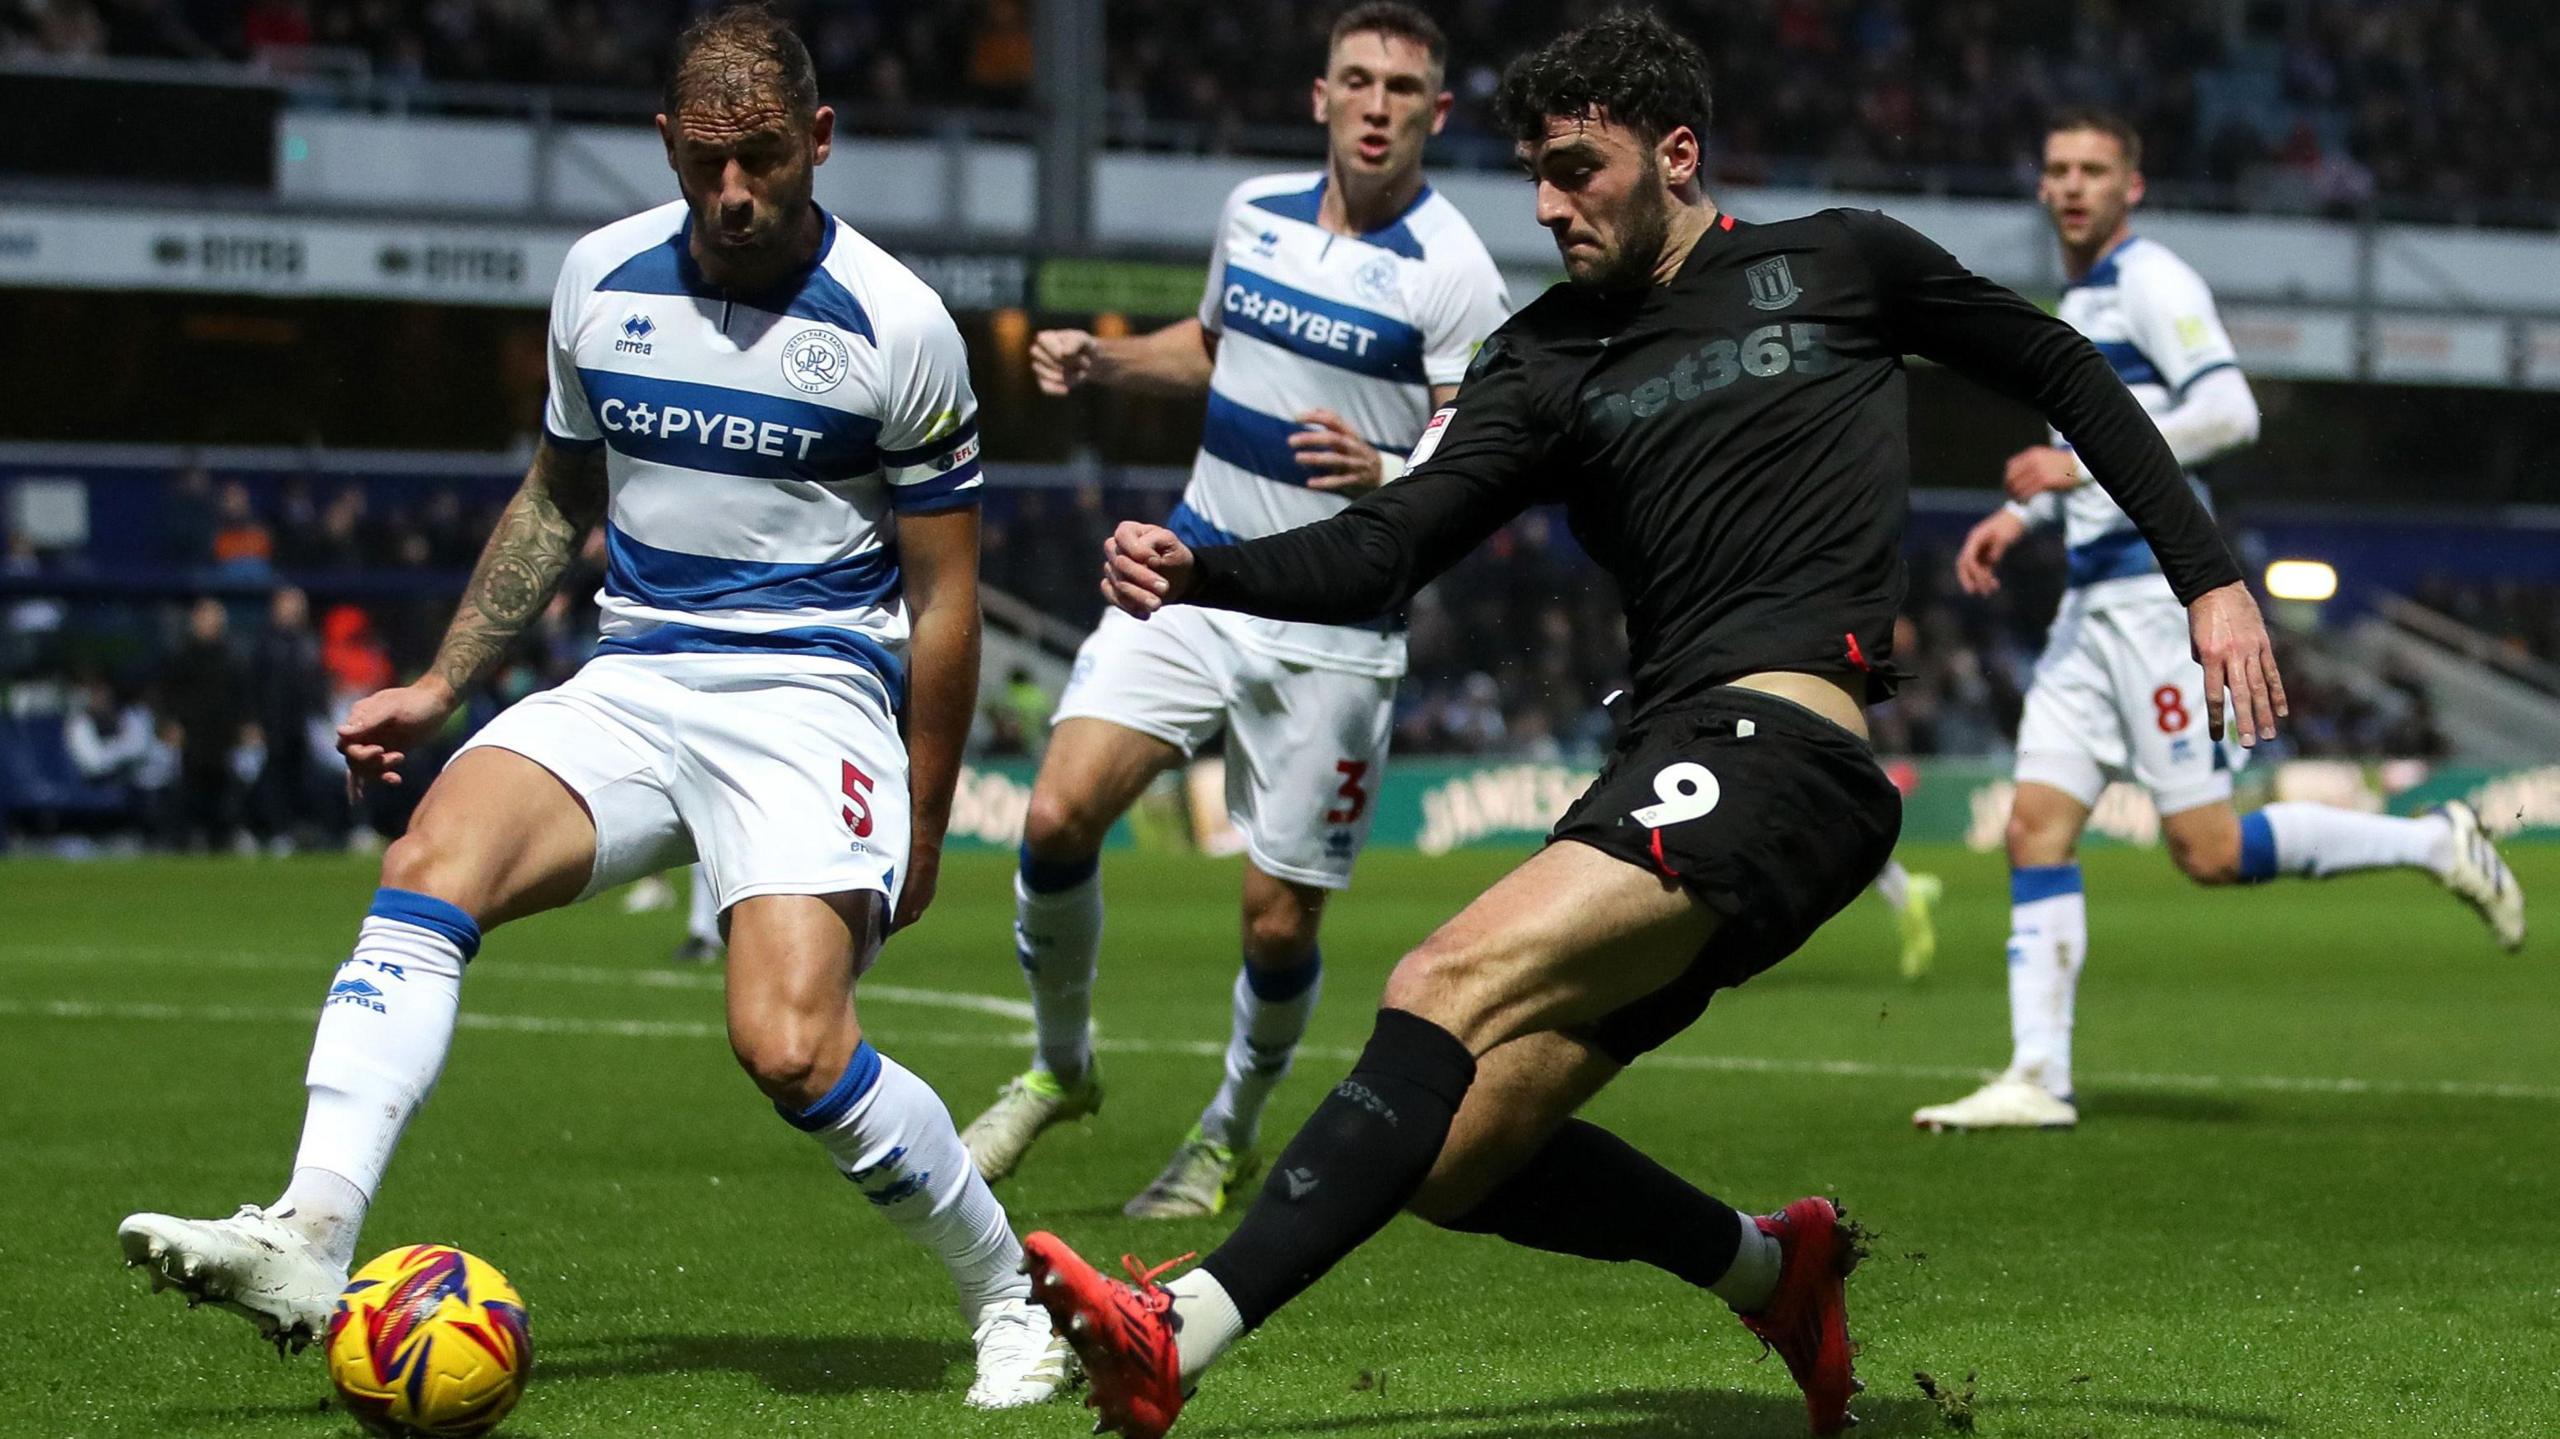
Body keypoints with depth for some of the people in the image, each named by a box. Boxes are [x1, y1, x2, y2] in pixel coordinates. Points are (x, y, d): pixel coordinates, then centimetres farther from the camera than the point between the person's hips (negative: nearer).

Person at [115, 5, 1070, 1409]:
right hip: (633, 682, 5)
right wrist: (441, 683, 16)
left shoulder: (895, 325, -7)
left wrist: (920, 829, 1)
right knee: (428, 869, -24)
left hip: (812, 698, -4)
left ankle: (1009, 1300, 0)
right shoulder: (601, 278, 5)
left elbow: (942, 595, 0)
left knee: (790, 1045, -23)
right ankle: (308, 1241, -34)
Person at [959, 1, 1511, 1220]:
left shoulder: (1450, 274, -11)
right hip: (1193, 580, 4)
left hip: (1332, 632, -4)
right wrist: (1100, 361, 10)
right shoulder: (1252, 213, 6)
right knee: (1058, 812, -13)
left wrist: (1380, 474, -35)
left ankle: (1230, 1135, 28)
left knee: (1279, 919, 0)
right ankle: (1060, 1066, 11)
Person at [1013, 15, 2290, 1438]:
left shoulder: (1840, 264, 11)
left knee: (1459, 984, -26)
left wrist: (2213, 577, 17)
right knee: (1456, 1159, -3)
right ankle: (1776, 1267, 20)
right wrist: (1197, 571, -12)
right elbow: (1389, 549, 7)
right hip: (1669, 766, 6)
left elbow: (2064, 373, 23)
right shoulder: (1548, 359, 18)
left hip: (1785, 736, -6)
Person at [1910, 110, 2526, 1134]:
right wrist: (2023, 513, 19)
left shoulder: (2149, 281, -9)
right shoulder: (2079, 299, 20)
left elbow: (2228, 410, -22)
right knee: (2036, 827, -1)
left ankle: (2436, 844, 5)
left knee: (2206, 850, -10)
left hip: (2159, 586, -9)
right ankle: (2038, 1079, -3)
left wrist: (2083, 465, -23)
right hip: (2095, 597, 9)